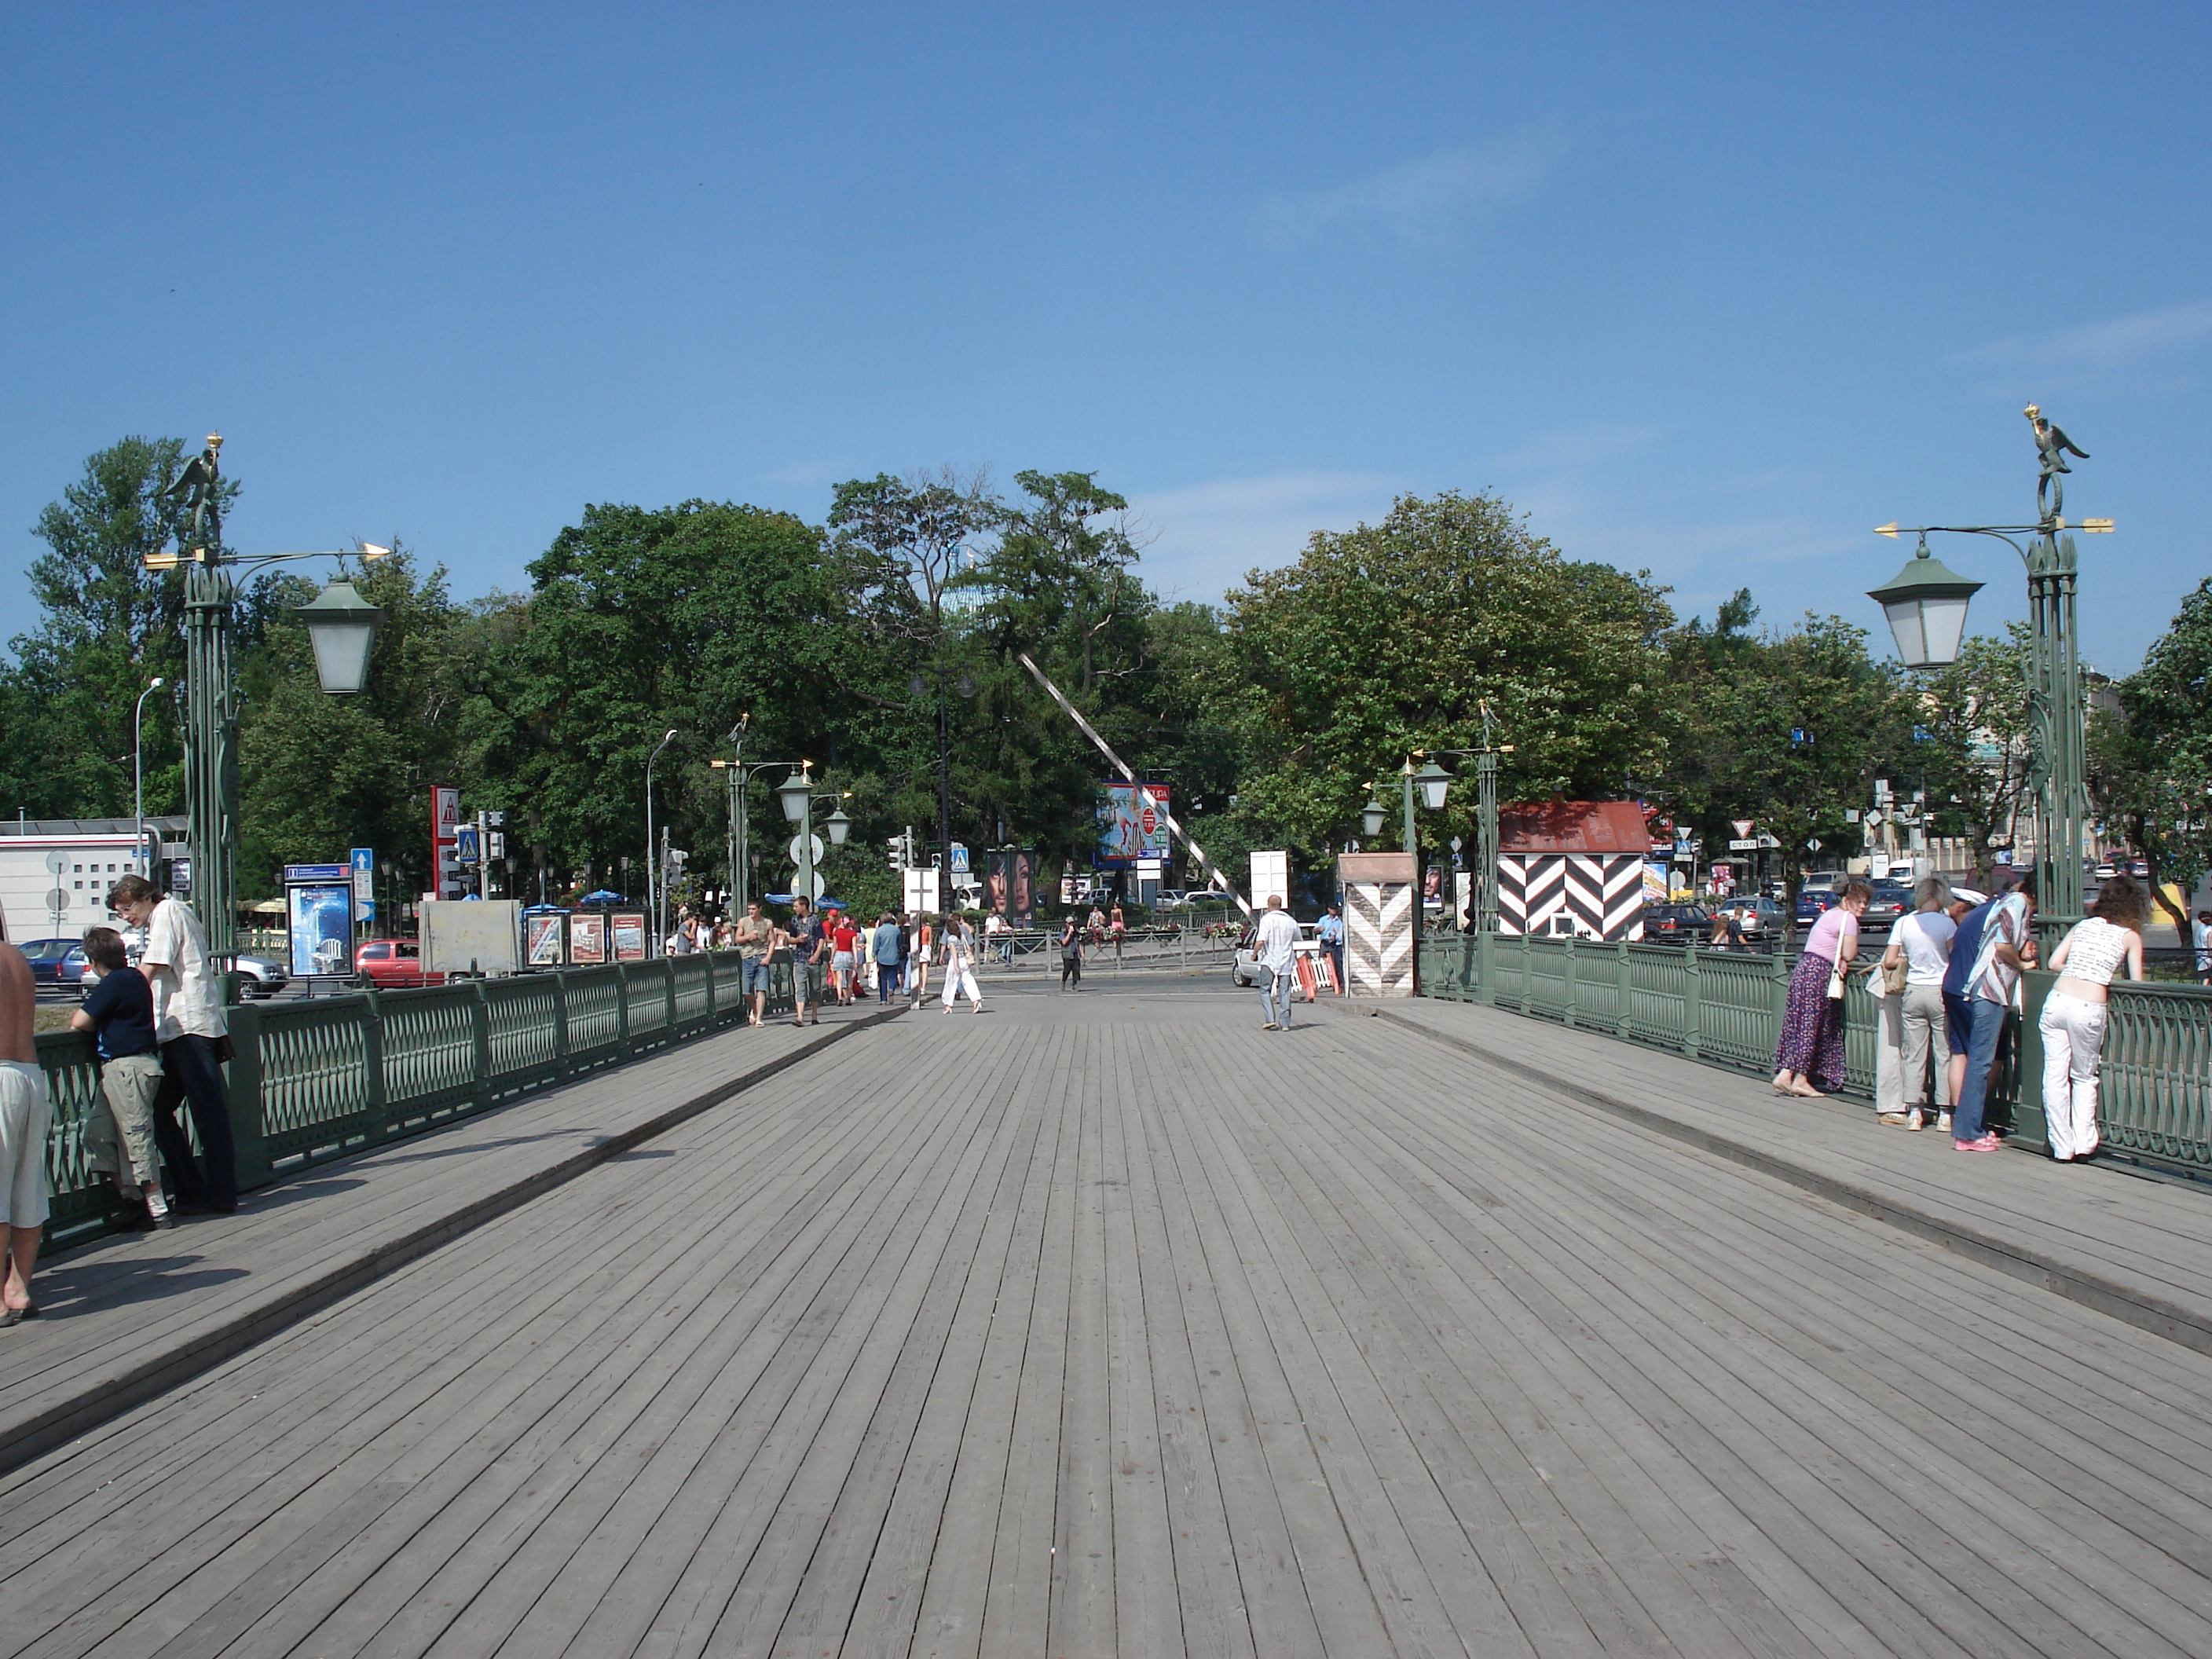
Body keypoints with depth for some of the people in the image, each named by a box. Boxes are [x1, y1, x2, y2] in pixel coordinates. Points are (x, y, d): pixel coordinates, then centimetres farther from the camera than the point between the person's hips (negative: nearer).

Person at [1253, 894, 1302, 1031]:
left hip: (1269, 962, -4)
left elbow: (1260, 941, -18)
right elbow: (1297, 938, 20)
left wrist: (1254, 955, -3)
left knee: (1265, 991, 6)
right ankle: (1285, 1023, 6)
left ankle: (1270, 1019, -8)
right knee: (1285, 993, 7)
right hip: (1286, 962, 4)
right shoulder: (1290, 921, 5)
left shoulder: (1266, 920, -10)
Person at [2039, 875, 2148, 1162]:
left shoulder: (2082, 925, 15)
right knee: (2084, 1078, 16)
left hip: (2057, 1001, 2)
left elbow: (2054, 963, 10)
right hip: (2089, 1009, -2)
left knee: (2055, 1077, 5)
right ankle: (2083, 1144, 11)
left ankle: (2062, 1146, 7)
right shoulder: (2130, 936, 6)